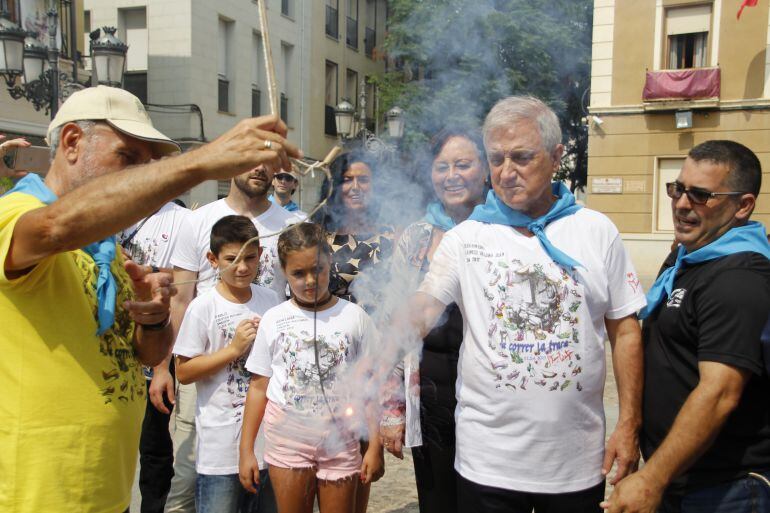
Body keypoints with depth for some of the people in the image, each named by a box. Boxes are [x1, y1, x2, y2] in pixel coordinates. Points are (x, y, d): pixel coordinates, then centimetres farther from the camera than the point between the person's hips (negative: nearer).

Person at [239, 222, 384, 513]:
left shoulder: (354, 317, -4)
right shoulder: (273, 320, -2)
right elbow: (259, 387, 3)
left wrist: (375, 446, -4)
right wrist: (246, 450, 2)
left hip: (340, 442, 0)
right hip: (287, 441, 1)